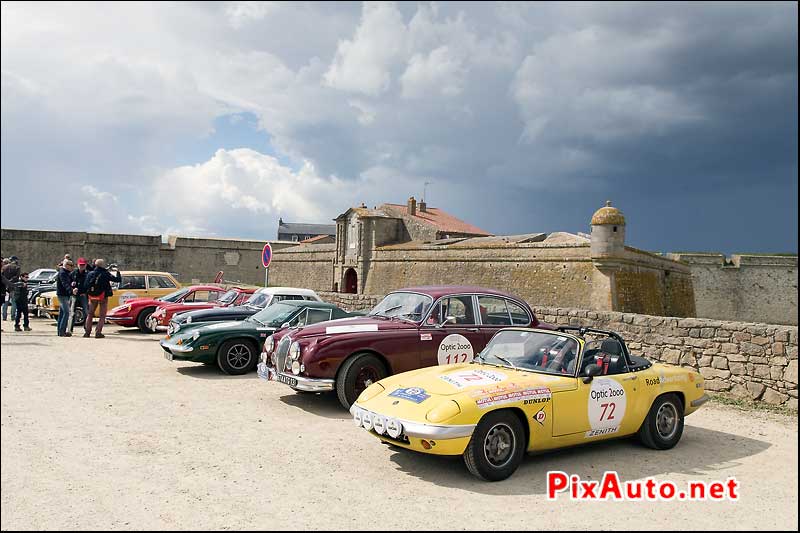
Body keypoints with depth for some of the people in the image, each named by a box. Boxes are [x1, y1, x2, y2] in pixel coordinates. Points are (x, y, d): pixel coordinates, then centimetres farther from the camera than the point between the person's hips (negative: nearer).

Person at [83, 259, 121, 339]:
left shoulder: (90, 274, -1)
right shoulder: (105, 274, -13)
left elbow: (86, 286, 1)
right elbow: (118, 280, -11)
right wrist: (118, 272, 6)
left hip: (92, 297, 4)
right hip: (103, 297, -4)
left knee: (90, 314, 18)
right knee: (102, 316, 5)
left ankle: (87, 332, 18)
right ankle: (98, 333, -2)